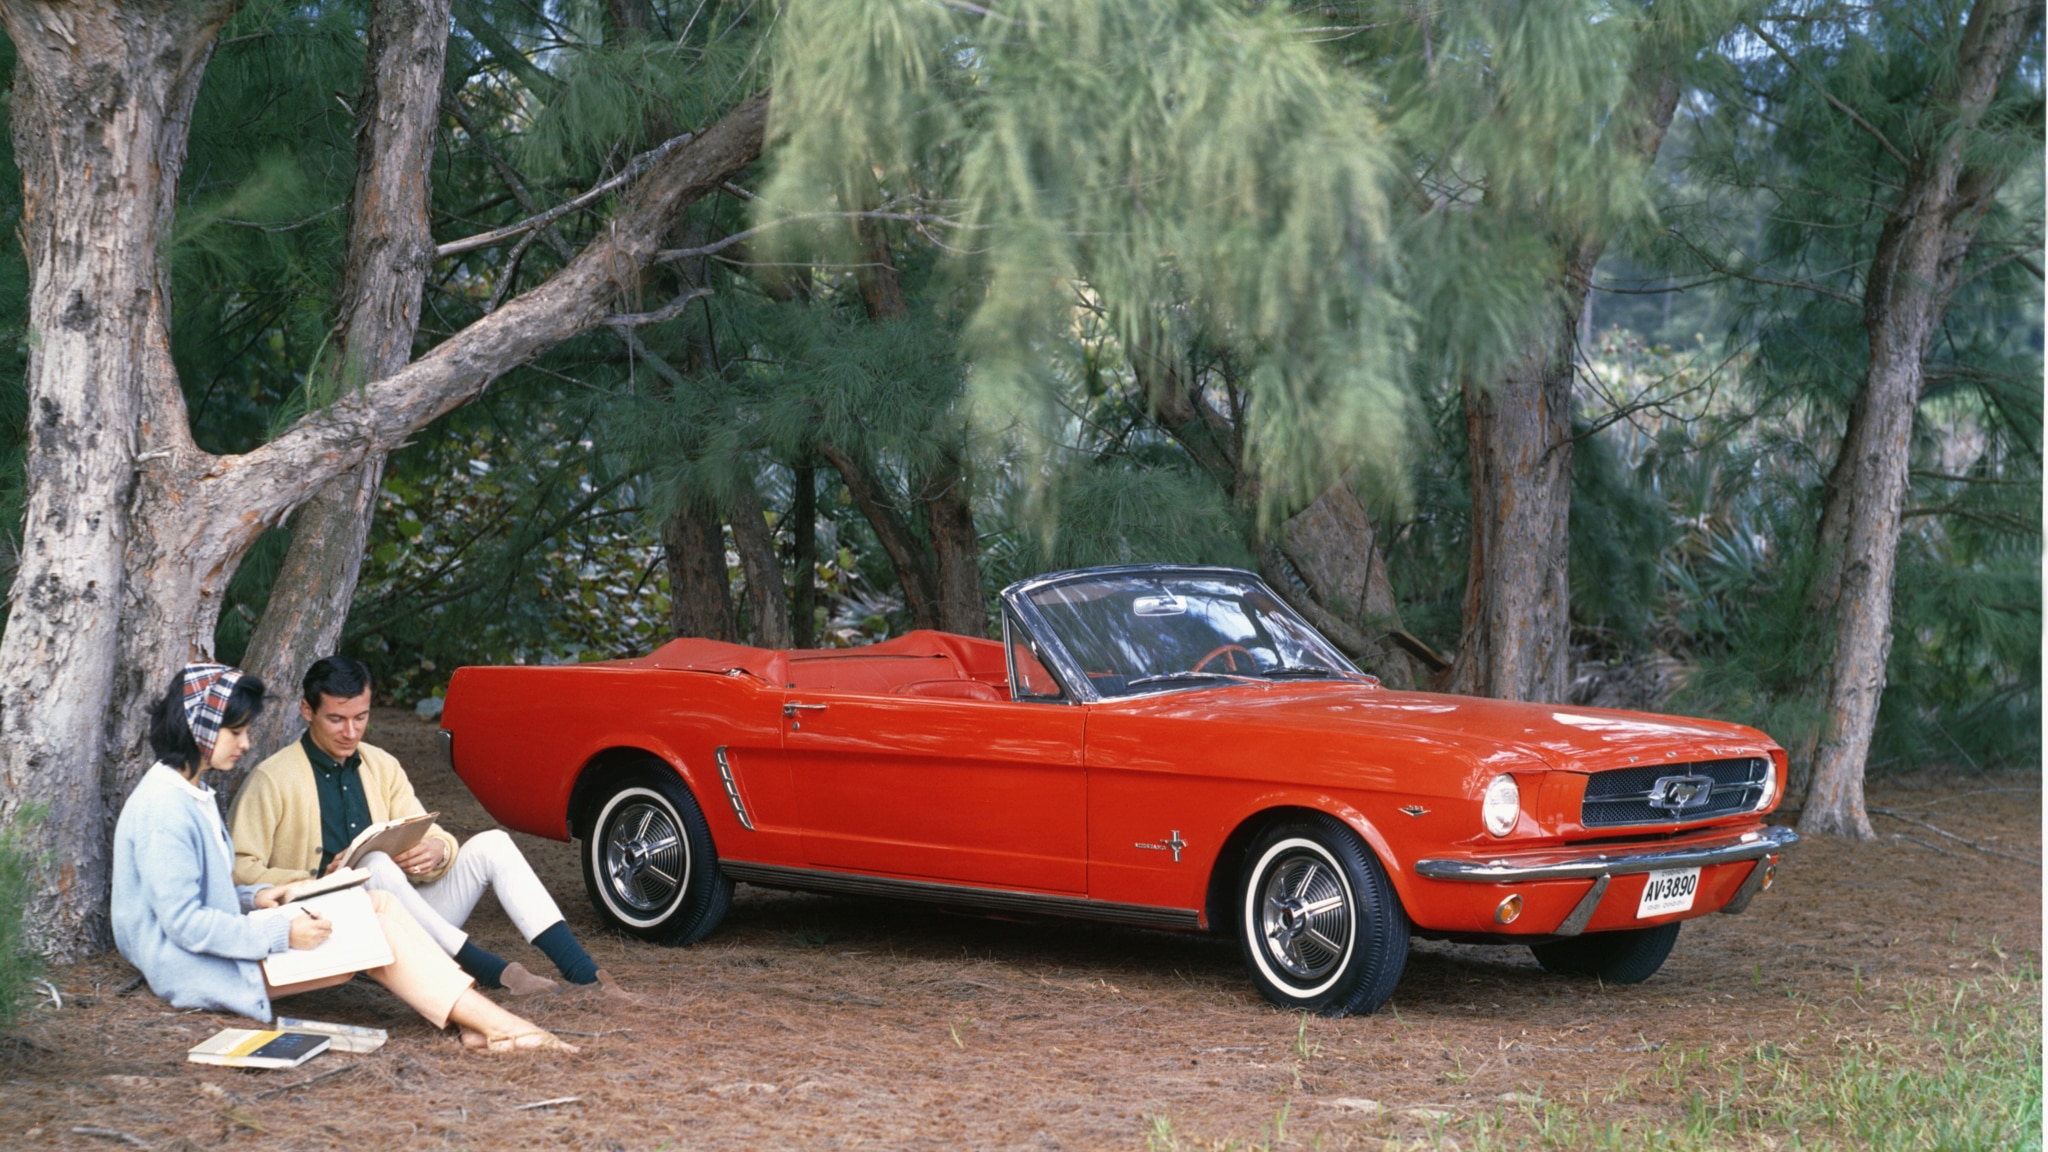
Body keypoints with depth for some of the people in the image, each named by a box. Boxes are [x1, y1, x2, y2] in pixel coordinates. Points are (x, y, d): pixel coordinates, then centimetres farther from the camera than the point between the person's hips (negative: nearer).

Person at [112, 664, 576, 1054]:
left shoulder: (190, 795, 15)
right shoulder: (163, 810, -19)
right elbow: (185, 923, -23)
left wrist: (254, 899, 3)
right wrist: (281, 933, -22)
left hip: (224, 942, 10)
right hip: (199, 973, -10)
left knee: (378, 905, -4)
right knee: (377, 931, -15)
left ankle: (478, 1020, -16)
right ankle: (492, 1024, -15)